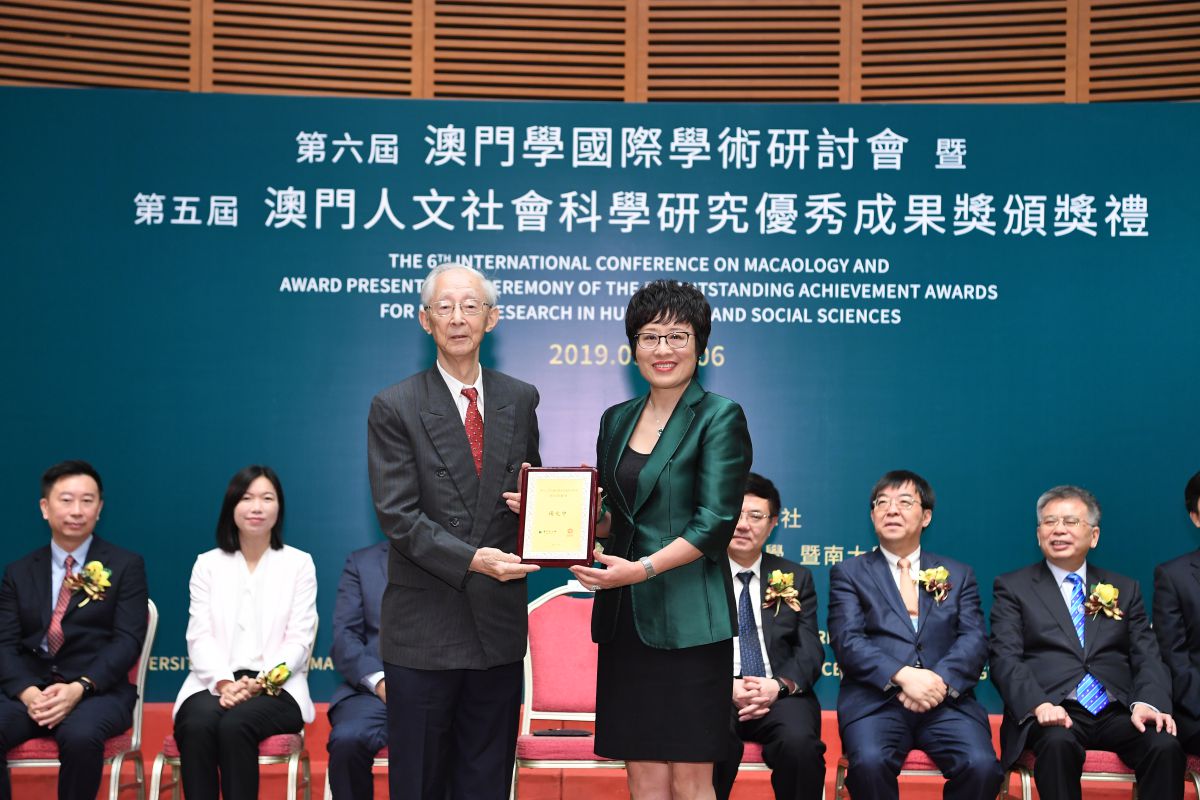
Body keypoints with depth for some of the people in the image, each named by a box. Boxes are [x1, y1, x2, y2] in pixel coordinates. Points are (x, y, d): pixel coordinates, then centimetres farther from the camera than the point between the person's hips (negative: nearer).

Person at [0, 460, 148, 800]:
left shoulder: (126, 565, 7)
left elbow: (128, 640, -3)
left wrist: (79, 688, -19)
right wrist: (27, 692, -15)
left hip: (97, 690, -2)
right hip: (30, 687, 3)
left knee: (80, 736, -36)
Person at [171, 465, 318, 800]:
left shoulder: (299, 563, 10)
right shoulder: (207, 564, 14)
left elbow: (299, 640, 2)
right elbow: (199, 637, 4)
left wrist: (261, 682, -16)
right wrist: (224, 682, -16)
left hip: (275, 687, -1)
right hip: (215, 683, 2)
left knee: (235, 725, -34)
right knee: (197, 725, -33)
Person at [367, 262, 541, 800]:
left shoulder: (520, 400, 7)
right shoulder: (395, 407, -5)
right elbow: (397, 514, -12)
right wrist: (472, 560, -23)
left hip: (499, 624, 3)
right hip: (424, 628, -3)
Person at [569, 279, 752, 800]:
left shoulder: (720, 417, -4)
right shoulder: (616, 420, 15)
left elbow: (714, 524, -11)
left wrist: (644, 568, -21)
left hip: (688, 617, -5)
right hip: (624, 617, 5)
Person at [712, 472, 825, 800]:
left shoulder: (796, 579, 18)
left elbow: (810, 650, 8)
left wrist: (779, 685, -13)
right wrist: (725, 686, -17)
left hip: (780, 695, 2)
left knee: (800, 742, -32)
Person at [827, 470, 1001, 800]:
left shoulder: (958, 574, 20)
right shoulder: (849, 573, 13)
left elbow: (974, 640, 6)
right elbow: (847, 641, -1)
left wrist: (941, 679, -14)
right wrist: (902, 675, -17)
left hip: (946, 701, 2)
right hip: (875, 699, -2)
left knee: (981, 765, -27)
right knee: (869, 762, -33)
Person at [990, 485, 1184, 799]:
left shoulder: (1124, 589, 21)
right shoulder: (1012, 587, 12)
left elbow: (1147, 657, 12)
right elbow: (1005, 659, 0)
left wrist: (1148, 703, -11)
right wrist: (1039, 705, -20)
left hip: (1117, 711, 3)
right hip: (1054, 712, -3)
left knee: (1166, 746, -28)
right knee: (1057, 742, -36)